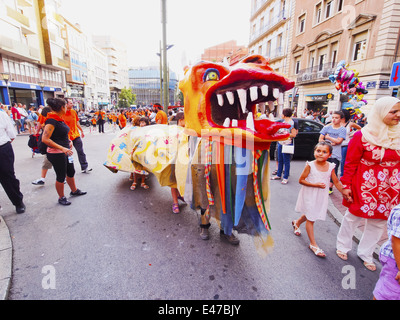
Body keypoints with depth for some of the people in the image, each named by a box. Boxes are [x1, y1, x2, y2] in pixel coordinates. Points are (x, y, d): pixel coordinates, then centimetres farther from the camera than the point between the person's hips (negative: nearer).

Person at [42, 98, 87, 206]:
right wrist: (62, 148, -29)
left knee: (71, 172, 21)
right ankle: (61, 198, 22)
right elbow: (45, 139, -25)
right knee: (61, 176, 4)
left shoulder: (60, 119, 8)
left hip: (65, 152, 9)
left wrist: (68, 141, 10)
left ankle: (74, 191, 39)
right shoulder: (52, 121, -20)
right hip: (56, 154, -9)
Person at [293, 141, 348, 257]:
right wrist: (315, 184, -23)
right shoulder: (310, 165, -17)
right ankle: (313, 244, 15)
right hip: (309, 196, -4)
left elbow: (336, 182, 3)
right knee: (310, 219, 3)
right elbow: (301, 180, -14)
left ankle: (296, 223, 53)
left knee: (308, 215, 22)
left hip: (321, 196, 5)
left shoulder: (330, 167, -5)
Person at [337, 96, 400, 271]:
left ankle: (365, 253, 35)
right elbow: (350, 163, -9)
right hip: (364, 185, -5)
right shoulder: (362, 135, -12)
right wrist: (346, 185, -9)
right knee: (353, 216, 10)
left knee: (379, 221, 15)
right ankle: (342, 246, 33)